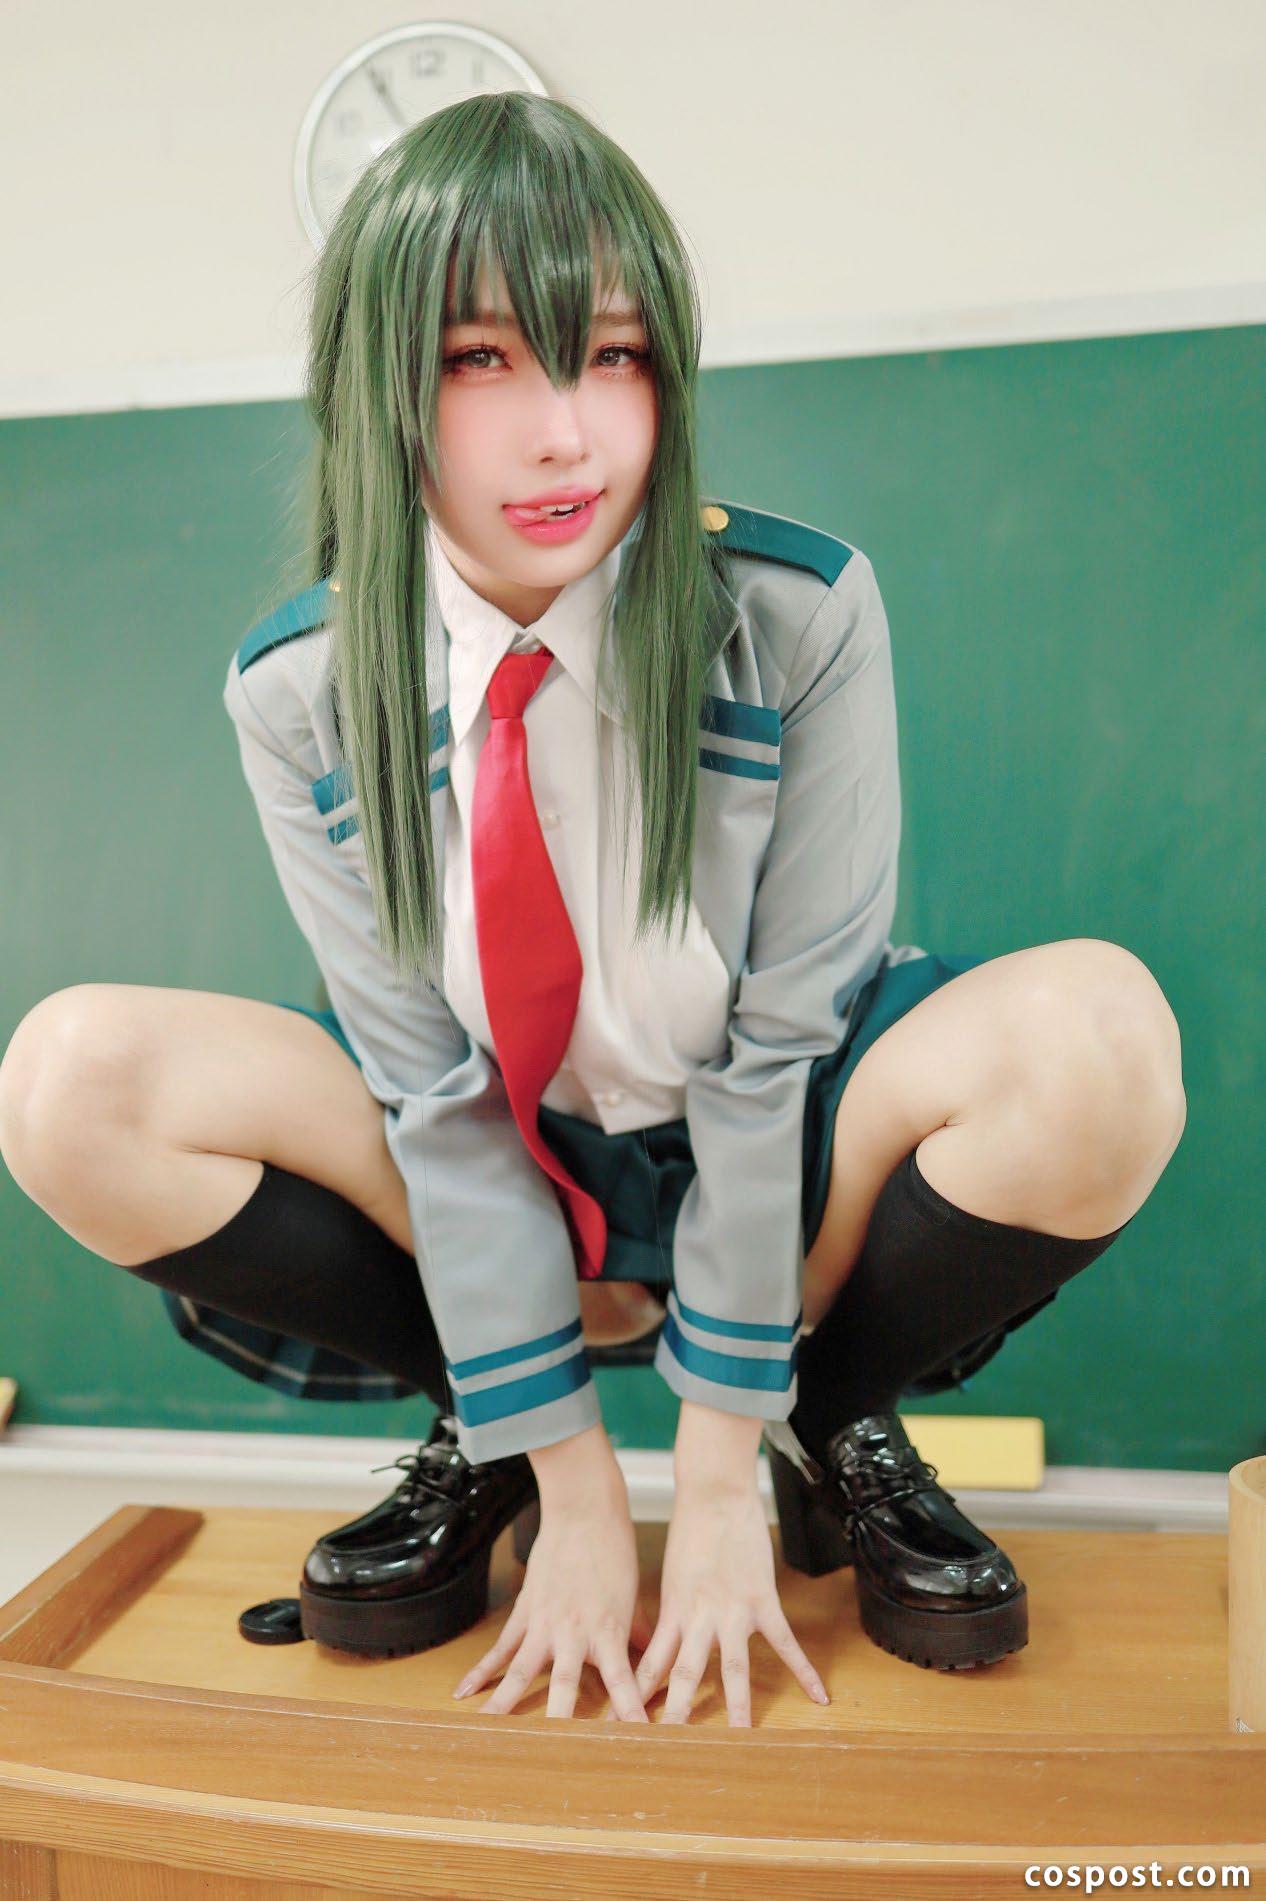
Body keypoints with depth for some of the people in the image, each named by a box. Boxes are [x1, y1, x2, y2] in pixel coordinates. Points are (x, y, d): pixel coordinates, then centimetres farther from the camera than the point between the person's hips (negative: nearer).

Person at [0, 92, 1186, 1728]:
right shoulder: (299, 690, -12)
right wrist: (571, 1487, -14)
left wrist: (719, 1472, -15)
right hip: (487, 1187, 2)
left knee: (1096, 1037, -30)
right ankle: (481, 1438, 0)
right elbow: (430, 1088, -14)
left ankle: (832, 1424, -2)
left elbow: (778, 1040, -17)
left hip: (775, 1160, 0)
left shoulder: (801, 618, -16)